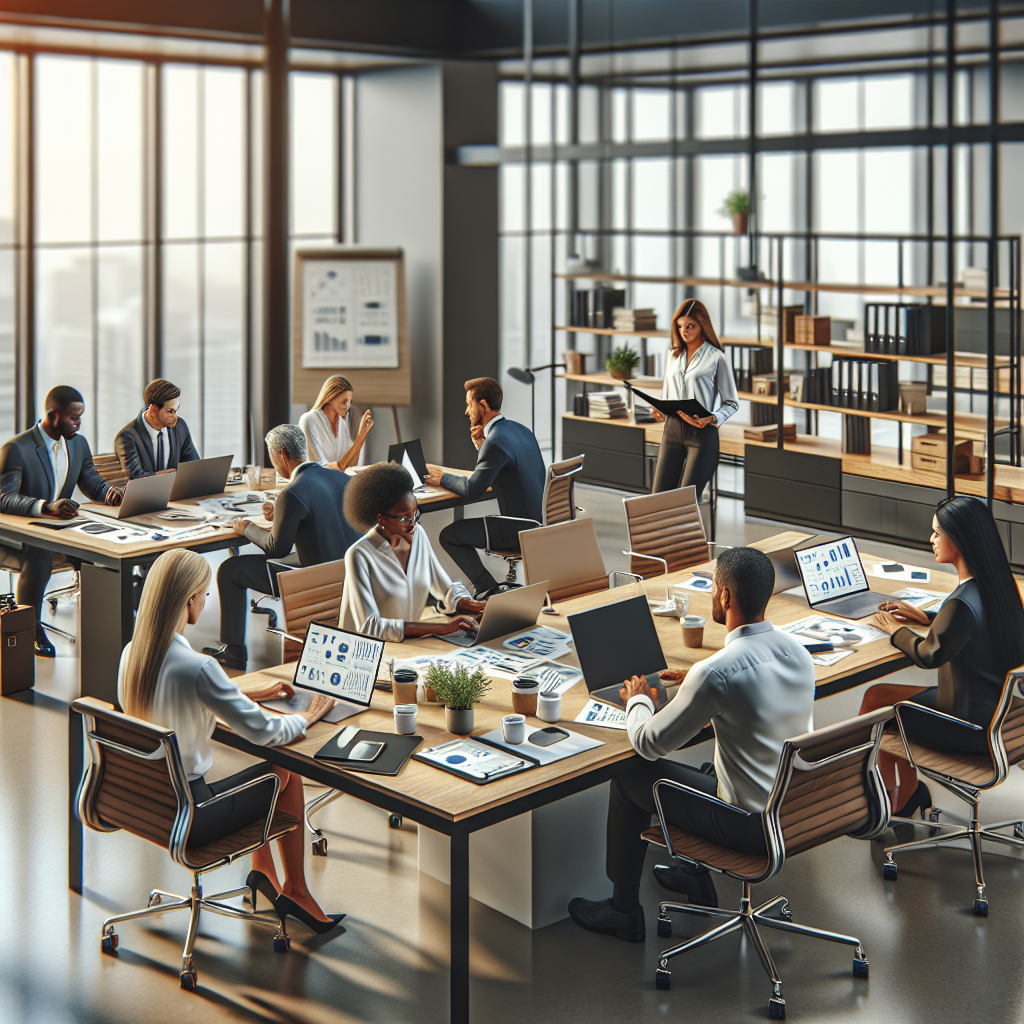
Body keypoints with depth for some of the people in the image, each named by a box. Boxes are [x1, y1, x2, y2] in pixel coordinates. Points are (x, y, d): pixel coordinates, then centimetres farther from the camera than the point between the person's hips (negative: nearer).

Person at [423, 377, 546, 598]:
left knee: (449, 535, 0)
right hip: (543, 521, 9)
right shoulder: (520, 429, 9)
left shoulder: (496, 441, -21)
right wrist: (482, 445, 8)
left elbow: (471, 490, -18)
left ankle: (488, 589, 5)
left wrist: (442, 478, 0)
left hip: (521, 530, -9)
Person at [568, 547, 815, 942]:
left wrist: (638, 700, 7)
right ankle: (696, 878, 46)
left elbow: (649, 744, -14)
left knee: (630, 777, 11)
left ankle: (624, 911, 27)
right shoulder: (797, 651, -3)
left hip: (751, 827, -7)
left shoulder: (716, 672, -26)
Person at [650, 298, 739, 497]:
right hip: (673, 430, 5)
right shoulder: (673, 355, 15)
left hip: (702, 433, -5)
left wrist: (711, 419, -19)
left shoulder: (716, 358, -3)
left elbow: (732, 403, -1)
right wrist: (657, 410, 0)